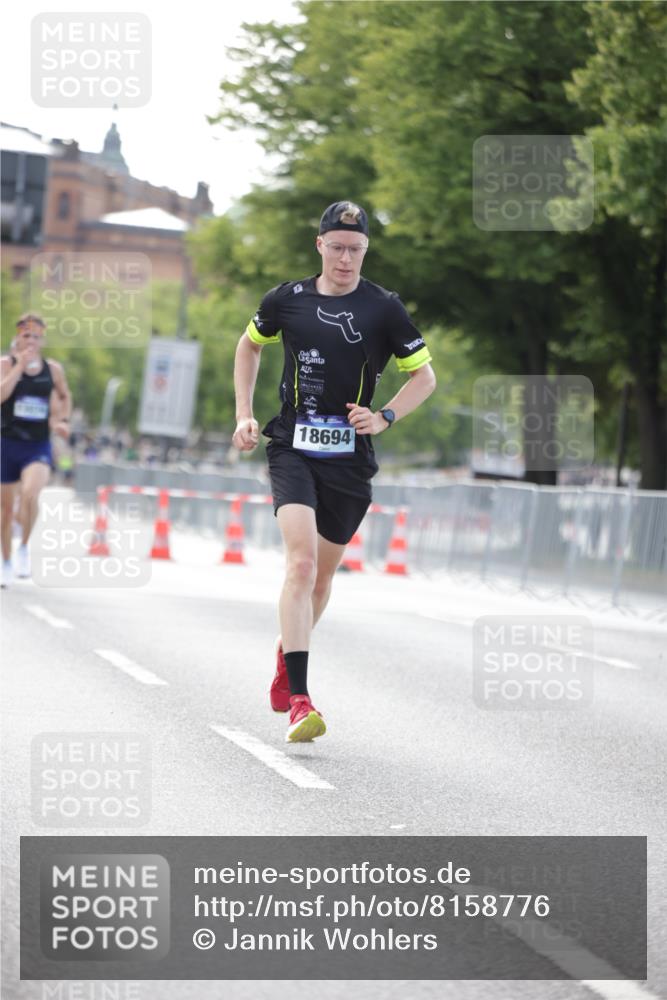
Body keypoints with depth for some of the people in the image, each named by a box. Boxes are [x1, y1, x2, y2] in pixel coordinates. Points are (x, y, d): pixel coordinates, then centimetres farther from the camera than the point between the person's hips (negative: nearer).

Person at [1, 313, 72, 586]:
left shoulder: (53, 369, 3)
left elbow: (64, 396, 22)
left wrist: (63, 421, 7)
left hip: (39, 447, 0)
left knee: (30, 492, -27)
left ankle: (24, 547, -6)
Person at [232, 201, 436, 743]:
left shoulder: (384, 308, -3)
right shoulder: (287, 300, 1)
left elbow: (424, 376, 6)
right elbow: (250, 345, 21)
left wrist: (383, 417, -10)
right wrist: (245, 414, 12)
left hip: (351, 457, 1)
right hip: (292, 449, -1)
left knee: (322, 574, 13)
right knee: (301, 561, -19)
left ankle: (287, 654, 43)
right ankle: (299, 700, -25)